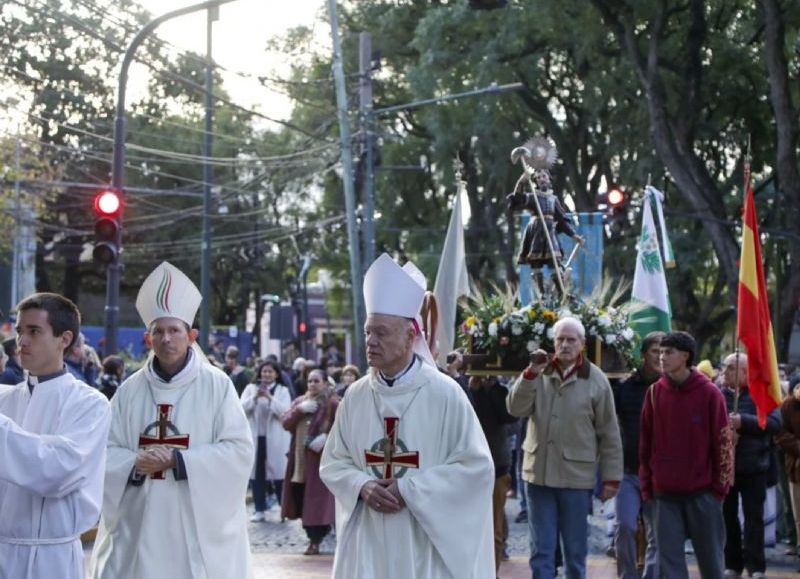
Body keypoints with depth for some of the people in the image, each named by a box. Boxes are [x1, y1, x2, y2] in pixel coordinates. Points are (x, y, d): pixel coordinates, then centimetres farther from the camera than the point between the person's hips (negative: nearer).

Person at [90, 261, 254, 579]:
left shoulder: (217, 385, -1)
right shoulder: (131, 389, 6)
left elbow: (240, 450, -6)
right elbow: (105, 451, 6)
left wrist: (178, 460, -14)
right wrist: (135, 464, -15)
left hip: (200, 526, -2)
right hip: (139, 527, 2)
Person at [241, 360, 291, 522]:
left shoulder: (282, 391, 6)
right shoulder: (250, 388, 9)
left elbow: (285, 411, -8)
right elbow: (242, 408, -2)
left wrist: (270, 397, -18)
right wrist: (255, 397, -16)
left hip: (275, 439, -1)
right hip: (255, 437, 1)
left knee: (278, 472, -1)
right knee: (256, 473, 2)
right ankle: (259, 510, 8)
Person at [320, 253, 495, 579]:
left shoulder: (444, 393, -7)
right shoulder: (355, 396, 4)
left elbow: (477, 465, -7)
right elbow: (332, 462, 11)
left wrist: (408, 488, -14)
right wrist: (362, 486, -11)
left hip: (427, 541, -3)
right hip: (369, 541, 3)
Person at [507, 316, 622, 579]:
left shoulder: (595, 380, -4)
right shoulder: (539, 374, 3)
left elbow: (609, 433, 0)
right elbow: (516, 409, -7)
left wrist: (611, 477, -1)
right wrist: (531, 374, -17)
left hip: (577, 477, -2)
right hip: (539, 474, 2)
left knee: (576, 552, 9)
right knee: (541, 550, 5)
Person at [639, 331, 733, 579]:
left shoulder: (709, 393, -5)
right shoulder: (655, 392, 3)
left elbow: (723, 441, -3)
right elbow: (646, 441, 7)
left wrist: (720, 486, -4)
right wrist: (646, 484, 4)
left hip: (702, 492, -2)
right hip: (664, 493, 2)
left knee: (710, 556, 9)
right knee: (669, 559, 0)